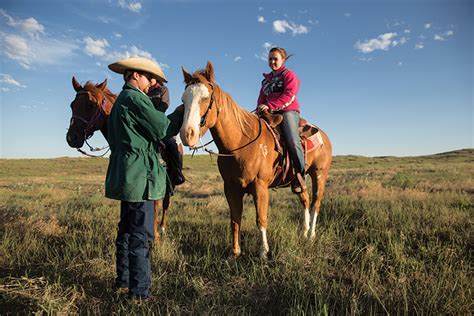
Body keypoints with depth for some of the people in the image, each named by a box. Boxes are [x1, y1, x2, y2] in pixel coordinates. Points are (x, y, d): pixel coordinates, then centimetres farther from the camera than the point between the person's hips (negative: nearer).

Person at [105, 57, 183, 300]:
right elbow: (162, 129, -13)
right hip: (140, 176, -11)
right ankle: (139, 291, 6)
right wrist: (181, 114, 0)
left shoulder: (121, 101, 21)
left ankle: (123, 282, 31)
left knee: (127, 230, 18)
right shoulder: (135, 98, -11)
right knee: (141, 234, -4)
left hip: (127, 176, 11)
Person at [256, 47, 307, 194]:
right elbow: (262, 98, 23)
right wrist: (260, 109, -1)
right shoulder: (266, 79, 26)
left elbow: (288, 96, -9)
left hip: (288, 111, -6)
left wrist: (270, 106, -19)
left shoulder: (289, 75, 6)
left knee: (293, 141, -24)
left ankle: (299, 175, -13)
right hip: (269, 114, 6)